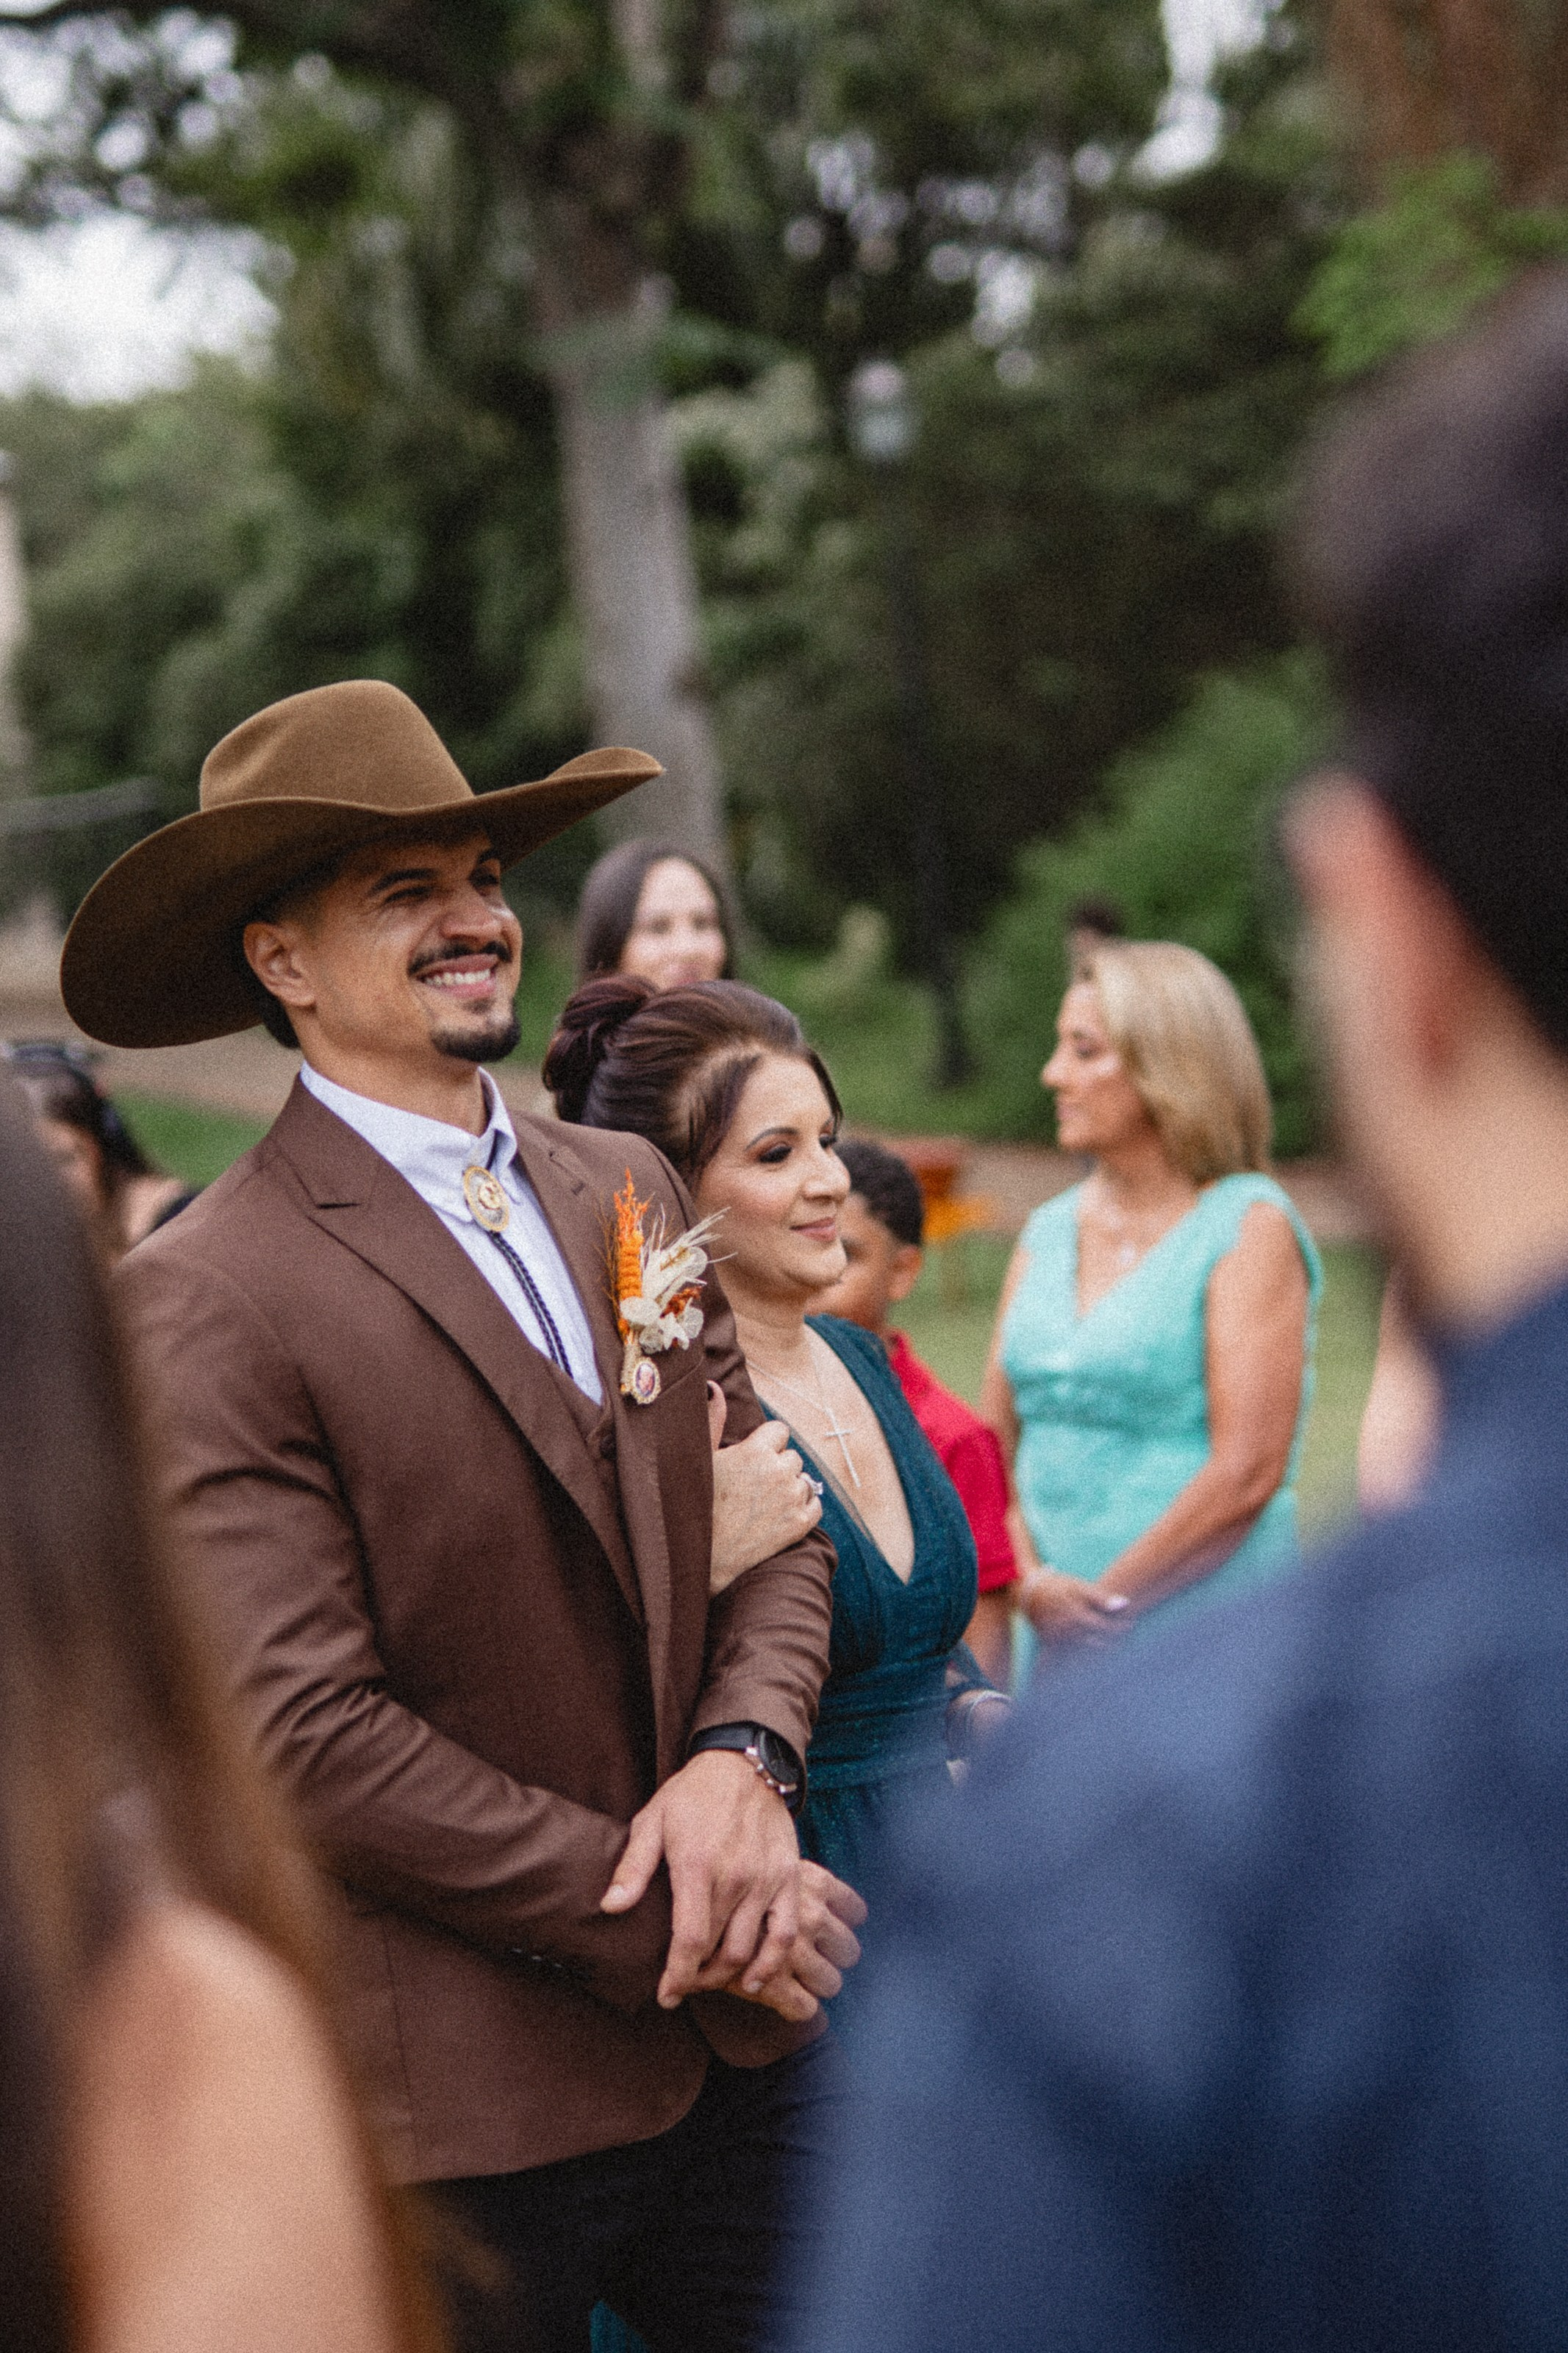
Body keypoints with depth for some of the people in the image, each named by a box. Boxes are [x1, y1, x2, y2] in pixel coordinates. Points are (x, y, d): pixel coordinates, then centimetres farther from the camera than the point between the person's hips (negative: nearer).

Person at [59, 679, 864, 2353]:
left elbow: (772, 1525, 10)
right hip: (469, 2111, -5)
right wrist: (663, 1923, -15)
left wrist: (743, 1760, -11)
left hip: (741, 2032, 6)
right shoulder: (205, 1304, -14)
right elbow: (309, 1739, -18)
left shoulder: (630, 1193, 7)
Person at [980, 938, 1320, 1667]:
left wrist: (1107, 1600, -10)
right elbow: (991, 1441, 11)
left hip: (1207, 1635, -5)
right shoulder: (1048, 1232, 12)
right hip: (1057, 1636, 5)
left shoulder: (1250, 1228, -6)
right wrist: (1031, 1581, -6)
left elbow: (1247, 1473, -13)